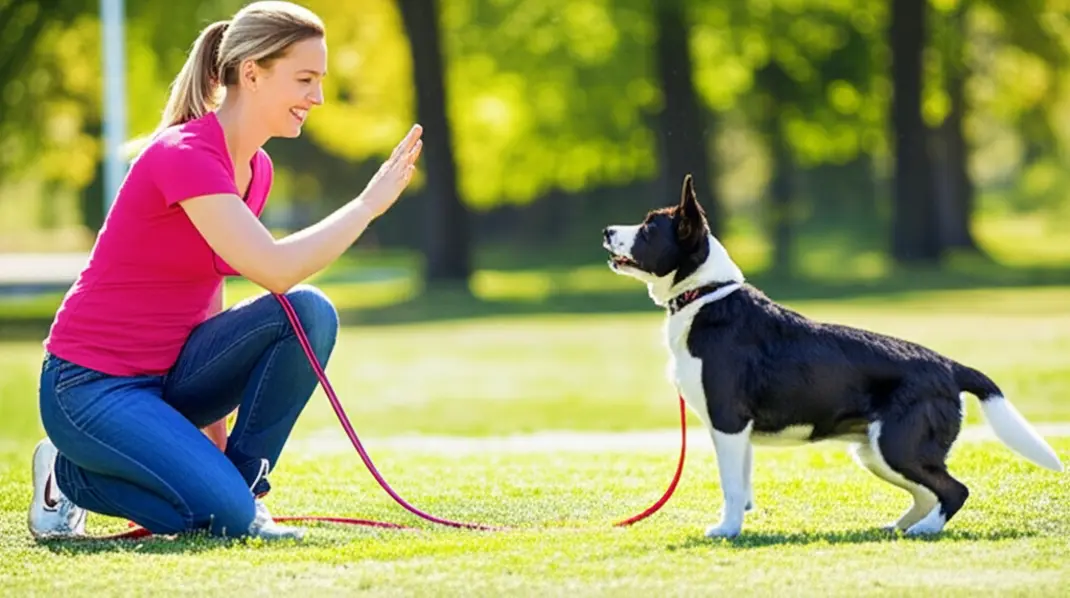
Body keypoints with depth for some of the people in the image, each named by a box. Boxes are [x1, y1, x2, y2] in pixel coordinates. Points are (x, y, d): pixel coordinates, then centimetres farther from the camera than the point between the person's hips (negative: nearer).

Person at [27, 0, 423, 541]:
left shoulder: (256, 169, 6)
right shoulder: (183, 154, -22)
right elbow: (275, 269, -33)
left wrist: (213, 407, 14)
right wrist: (369, 203, -21)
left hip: (168, 374, 8)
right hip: (91, 385, -8)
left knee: (309, 311, -16)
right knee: (223, 517, -25)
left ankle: (242, 488, -4)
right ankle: (70, 473, 1)